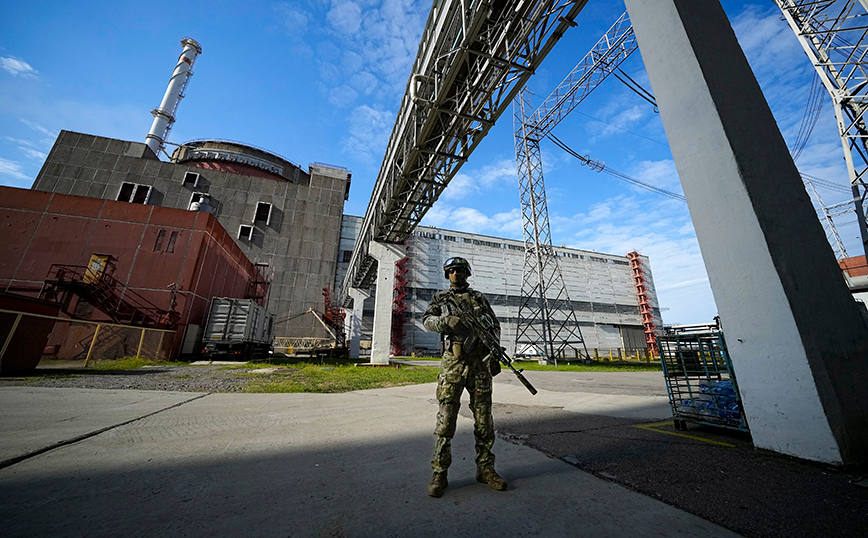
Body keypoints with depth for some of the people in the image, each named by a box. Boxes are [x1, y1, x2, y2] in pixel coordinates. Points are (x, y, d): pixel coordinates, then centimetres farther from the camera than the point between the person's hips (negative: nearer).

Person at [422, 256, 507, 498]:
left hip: (480, 364, 3)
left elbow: (495, 326, 16)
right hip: (453, 363, -2)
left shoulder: (479, 298, 15)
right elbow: (427, 320, -1)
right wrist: (447, 321, -21)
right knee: (446, 420, 1)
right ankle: (439, 474, 14)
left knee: (484, 420, 9)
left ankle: (485, 469, 25)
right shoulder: (441, 298, 11)